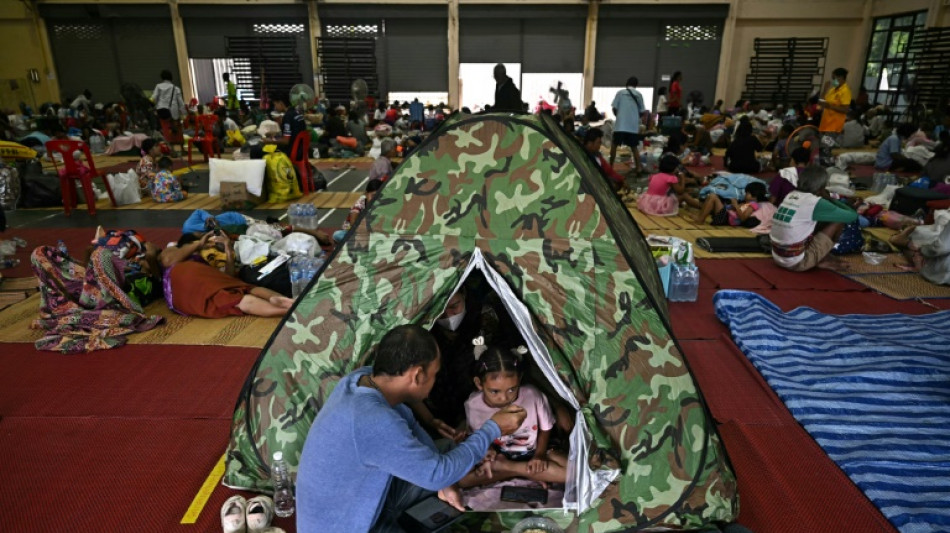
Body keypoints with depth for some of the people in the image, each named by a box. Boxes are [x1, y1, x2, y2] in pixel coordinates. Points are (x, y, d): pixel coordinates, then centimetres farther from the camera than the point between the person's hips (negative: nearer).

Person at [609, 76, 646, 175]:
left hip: (620, 124, -2)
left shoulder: (620, 92, 2)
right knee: (634, 147, 11)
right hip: (634, 125, 2)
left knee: (614, 145, 14)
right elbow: (642, 112, 8)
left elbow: (614, 108, 0)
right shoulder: (639, 95, 7)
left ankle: (610, 166, 15)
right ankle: (638, 168, 4)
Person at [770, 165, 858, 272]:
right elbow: (853, 216, 1)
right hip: (797, 263, -7)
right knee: (839, 221, 5)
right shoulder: (815, 202, -11)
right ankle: (826, 258, 20)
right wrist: (829, 199, 10)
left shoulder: (790, 195, 8)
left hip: (777, 258, 7)